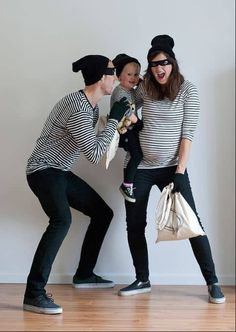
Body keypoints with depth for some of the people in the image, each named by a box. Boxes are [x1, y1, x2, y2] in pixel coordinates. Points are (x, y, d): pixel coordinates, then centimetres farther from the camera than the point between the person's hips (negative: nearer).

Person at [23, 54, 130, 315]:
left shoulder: (91, 106, 9)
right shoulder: (78, 109, -23)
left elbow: (91, 145, 19)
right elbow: (94, 155, -24)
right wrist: (114, 120, -18)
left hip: (61, 172, 10)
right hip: (43, 170, -10)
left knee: (103, 213, 13)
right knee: (61, 220, -34)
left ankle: (84, 274, 23)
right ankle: (33, 294, -33)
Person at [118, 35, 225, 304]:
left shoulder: (188, 90, -6)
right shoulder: (143, 89, 2)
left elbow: (187, 132, -9)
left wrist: (180, 171, -15)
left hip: (171, 167, -3)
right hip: (140, 167, 3)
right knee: (134, 225, 5)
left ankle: (212, 282, 7)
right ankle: (142, 280, 21)